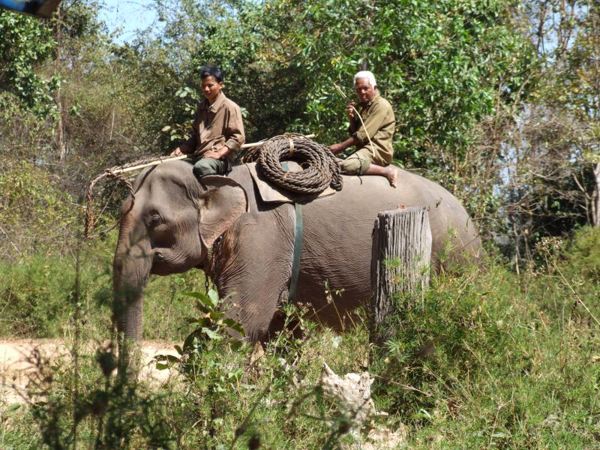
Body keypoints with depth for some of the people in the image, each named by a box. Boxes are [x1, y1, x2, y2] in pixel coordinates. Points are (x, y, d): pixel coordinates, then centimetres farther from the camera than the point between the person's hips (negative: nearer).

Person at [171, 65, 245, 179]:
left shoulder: (230, 107, -1)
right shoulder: (201, 108, 21)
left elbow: (237, 138, -7)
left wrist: (218, 153, -19)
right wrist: (181, 149, 11)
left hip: (220, 159, -7)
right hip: (198, 156, 7)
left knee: (202, 166, -41)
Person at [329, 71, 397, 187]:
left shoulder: (381, 105, -10)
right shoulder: (362, 106, 19)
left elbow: (363, 135, -17)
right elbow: (354, 133, 17)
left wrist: (341, 146, -13)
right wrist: (351, 118, -2)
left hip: (378, 150, -10)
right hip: (365, 148, 10)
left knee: (347, 166, -32)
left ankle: (386, 171, -18)